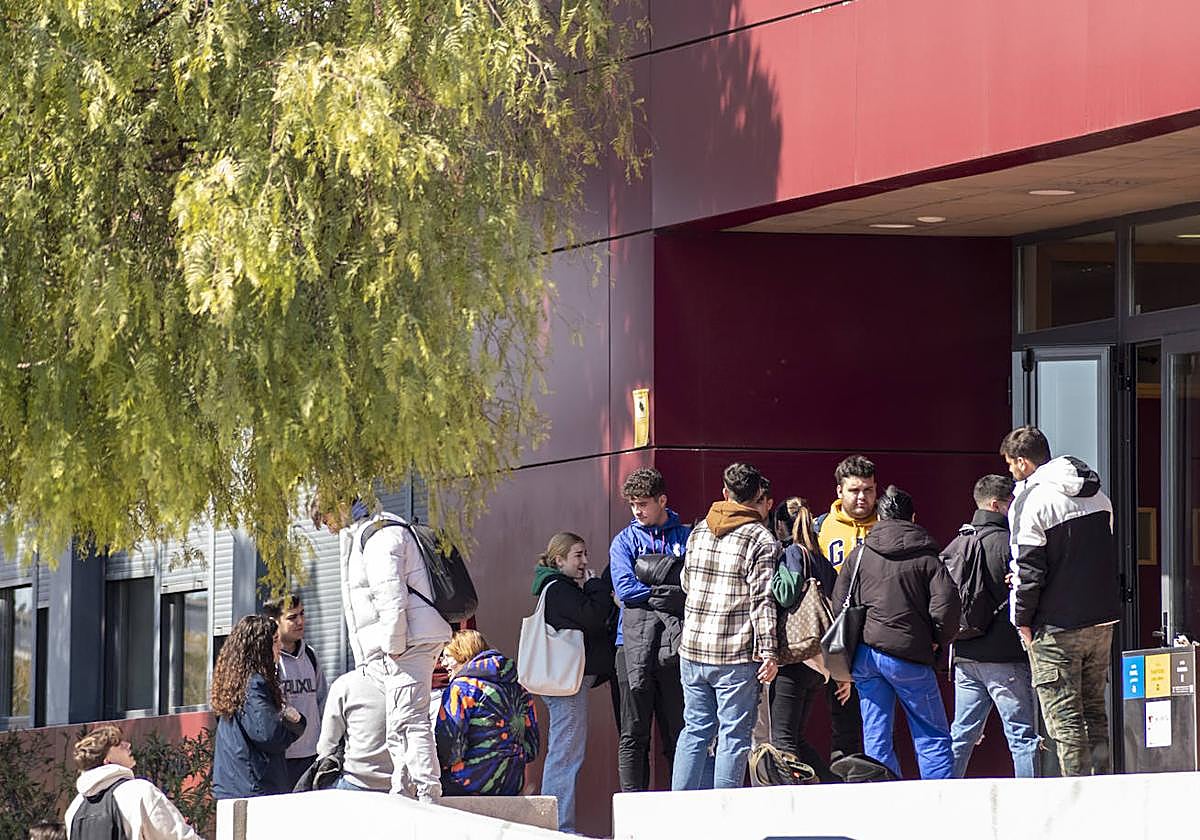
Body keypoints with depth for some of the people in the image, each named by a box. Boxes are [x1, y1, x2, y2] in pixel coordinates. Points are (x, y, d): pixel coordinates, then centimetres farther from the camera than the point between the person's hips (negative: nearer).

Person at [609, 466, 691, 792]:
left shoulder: (686, 537, 12)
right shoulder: (625, 541, 12)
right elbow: (625, 589, -2)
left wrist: (650, 592, -7)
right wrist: (671, 593, -4)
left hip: (676, 649, 0)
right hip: (635, 645, 0)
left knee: (680, 731, 1)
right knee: (634, 734, -1)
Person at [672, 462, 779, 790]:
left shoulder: (699, 532, 10)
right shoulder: (762, 541, -8)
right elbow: (763, 600, -13)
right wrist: (768, 652, -12)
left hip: (692, 650, 5)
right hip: (736, 655, -5)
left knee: (695, 730, 13)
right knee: (734, 735, 1)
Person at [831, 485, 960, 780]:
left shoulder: (860, 554, 10)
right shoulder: (926, 556, 1)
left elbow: (839, 602, 9)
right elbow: (946, 602, -10)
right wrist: (938, 640, 5)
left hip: (865, 653, 3)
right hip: (909, 654, -3)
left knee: (876, 738, 6)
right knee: (933, 736, 4)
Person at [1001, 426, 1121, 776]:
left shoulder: (1032, 501, -13)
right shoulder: (1097, 495, 11)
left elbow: (1029, 567, -14)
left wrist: (1023, 620, -5)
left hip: (1056, 628, -7)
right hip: (1102, 619, 7)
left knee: (1064, 718, -3)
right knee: (1094, 711, 14)